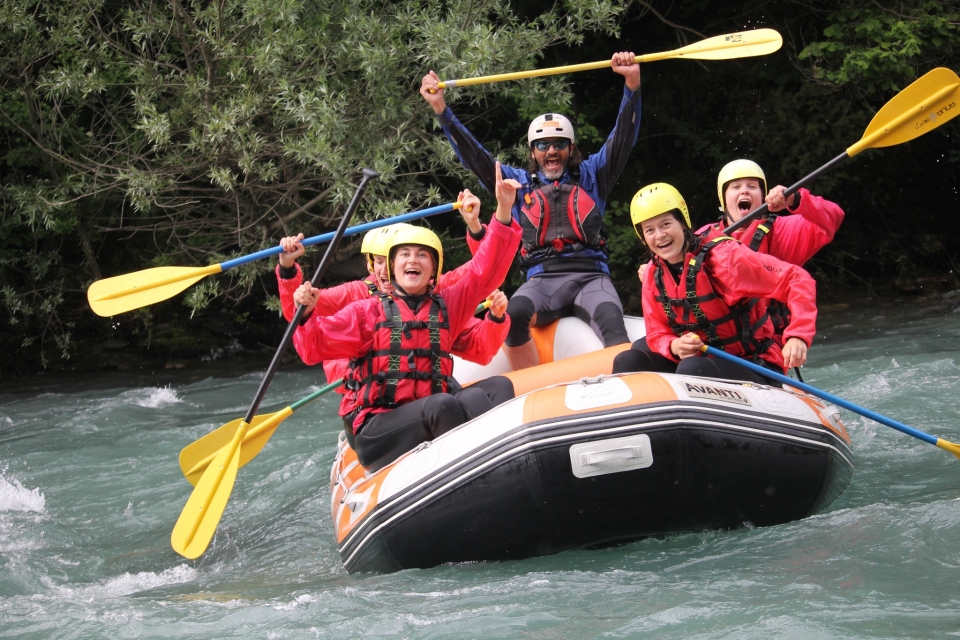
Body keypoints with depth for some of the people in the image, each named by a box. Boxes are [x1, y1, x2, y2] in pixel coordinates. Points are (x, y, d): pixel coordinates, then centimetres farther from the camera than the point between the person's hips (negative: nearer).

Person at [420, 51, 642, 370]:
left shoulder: (590, 176, 21)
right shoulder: (520, 183, 24)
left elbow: (623, 138, 10)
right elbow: (474, 155, 18)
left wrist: (632, 83, -6)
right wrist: (441, 109, 8)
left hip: (590, 275, 0)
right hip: (542, 278, 0)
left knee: (612, 323, -32)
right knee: (513, 314, -33)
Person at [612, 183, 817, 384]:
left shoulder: (722, 256, -19)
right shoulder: (654, 276, 2)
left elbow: (797, 280, -22)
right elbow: (657, 333, 6)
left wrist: (797, 336, -37)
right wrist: (674, 346, -20)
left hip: (756, 370, -7)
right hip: (703, 362, 7)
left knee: (692, 369, -34)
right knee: (628, 362, -7)